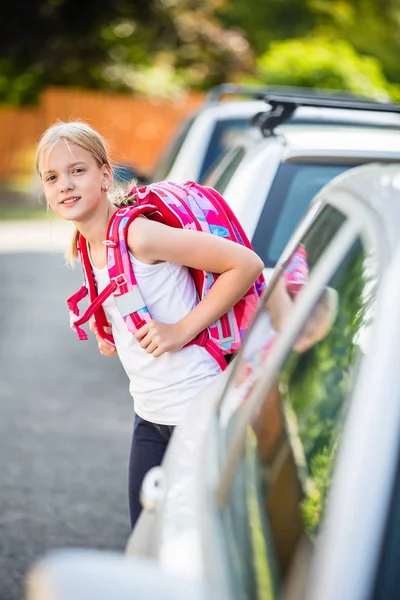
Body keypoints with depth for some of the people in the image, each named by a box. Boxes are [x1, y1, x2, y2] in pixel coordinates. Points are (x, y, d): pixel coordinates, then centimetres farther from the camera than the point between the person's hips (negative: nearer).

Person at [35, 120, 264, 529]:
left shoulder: (140, 235, -18)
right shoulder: (86, 248, 7)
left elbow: (247, 264, -19)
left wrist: (182, 330, -19)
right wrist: (108, 332, 7)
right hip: (150, 417, 8)